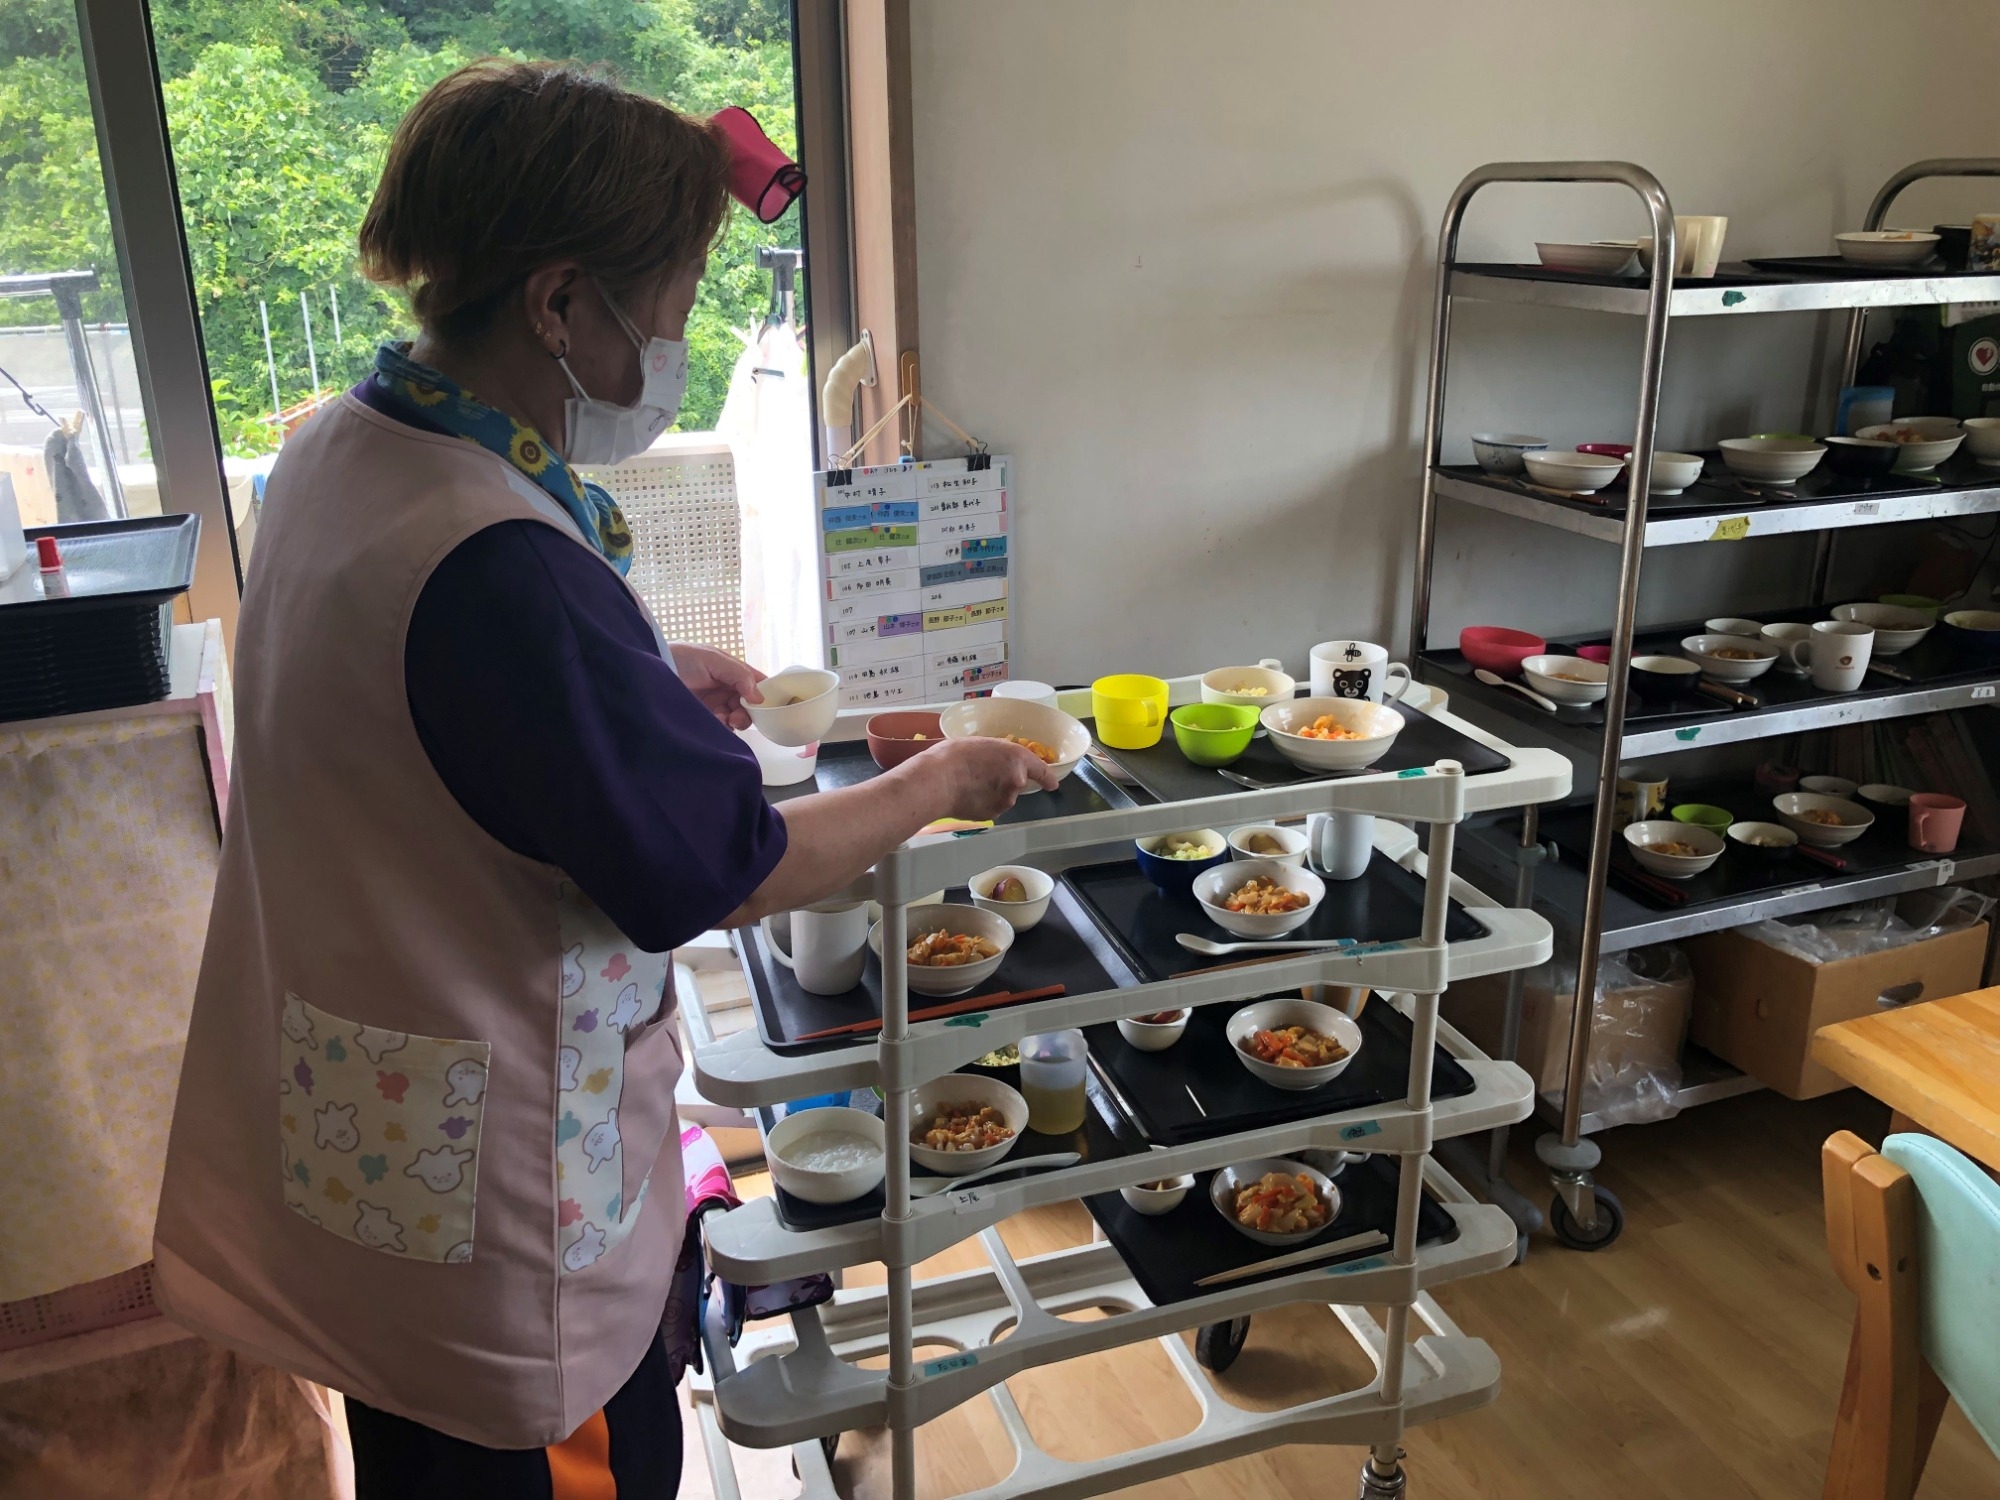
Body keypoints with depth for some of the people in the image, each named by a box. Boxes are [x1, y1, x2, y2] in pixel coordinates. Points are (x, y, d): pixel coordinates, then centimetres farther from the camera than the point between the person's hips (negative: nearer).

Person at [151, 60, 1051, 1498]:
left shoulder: (343, 446, -2)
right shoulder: (497, 563, -33)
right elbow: (720, 873, -23)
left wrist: (648, 672, 10)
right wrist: (944, 782, -9)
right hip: (487, 1196, -9)